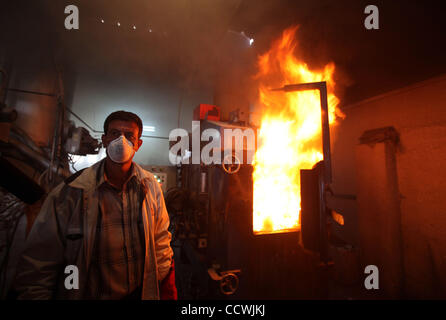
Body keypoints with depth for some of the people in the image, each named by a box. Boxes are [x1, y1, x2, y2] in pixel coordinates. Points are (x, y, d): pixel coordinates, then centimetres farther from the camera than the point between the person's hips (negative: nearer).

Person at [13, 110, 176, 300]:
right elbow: (36, 270, -12)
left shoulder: (150, 186, -11)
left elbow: (160, 240, -1)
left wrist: (168, 288, 2)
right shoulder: (68, 193, -19)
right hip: (86, 294, -2)